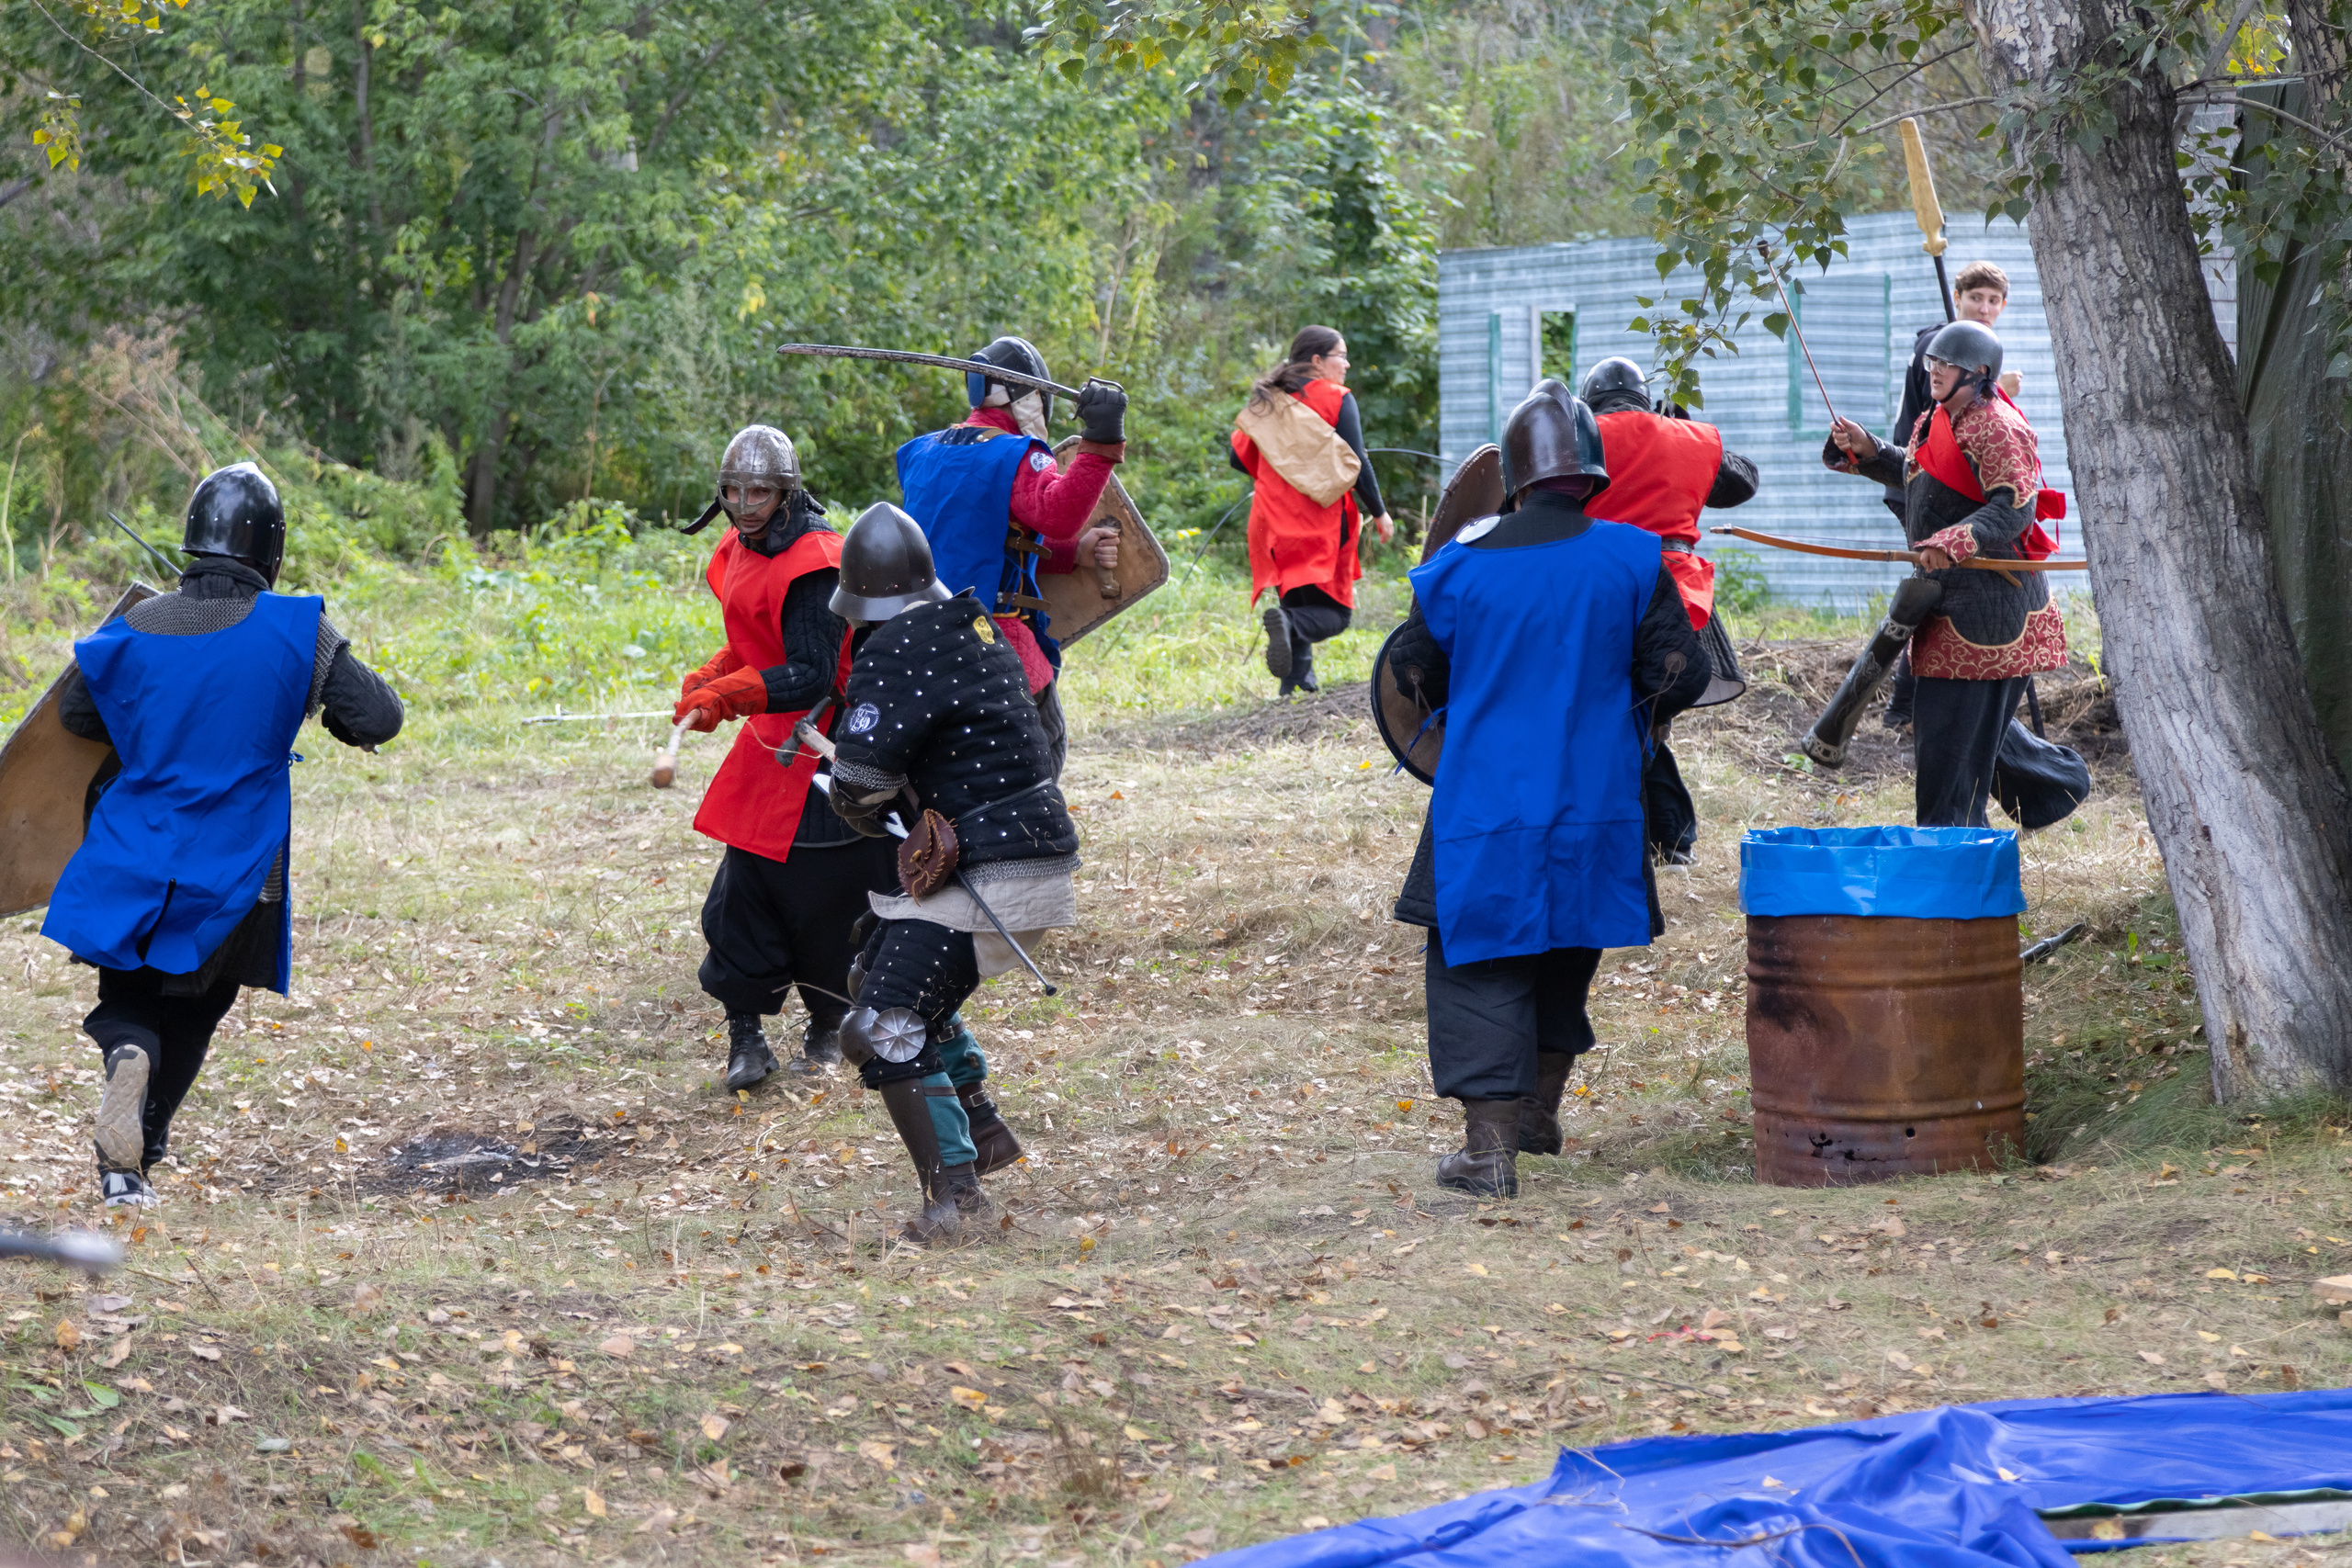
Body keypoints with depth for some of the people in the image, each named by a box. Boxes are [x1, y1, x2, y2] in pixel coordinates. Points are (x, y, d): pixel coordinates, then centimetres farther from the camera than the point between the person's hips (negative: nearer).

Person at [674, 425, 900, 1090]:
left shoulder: (812, 564, -20)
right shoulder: (740, 552, 8)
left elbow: (812, 676, -25)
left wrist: (726, 697, -33)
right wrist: (710, 679, 3)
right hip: (773, 746, 8)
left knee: (824, 892, 0)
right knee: (742, 889, 1)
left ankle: (827, 1027, 18)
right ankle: (746, 1032, 7)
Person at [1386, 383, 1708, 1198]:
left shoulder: (1461, 562, -7)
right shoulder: (1631, 559, -7)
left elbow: (1413, 668, 4)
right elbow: (1680, 673, -4)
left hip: (1485, 805, -2)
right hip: (1596, 801, 2)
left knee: (1478, 962, 3)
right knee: (1568, 947, 23)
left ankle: (1490, 1144, -6)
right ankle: (1540, 1108, 36)